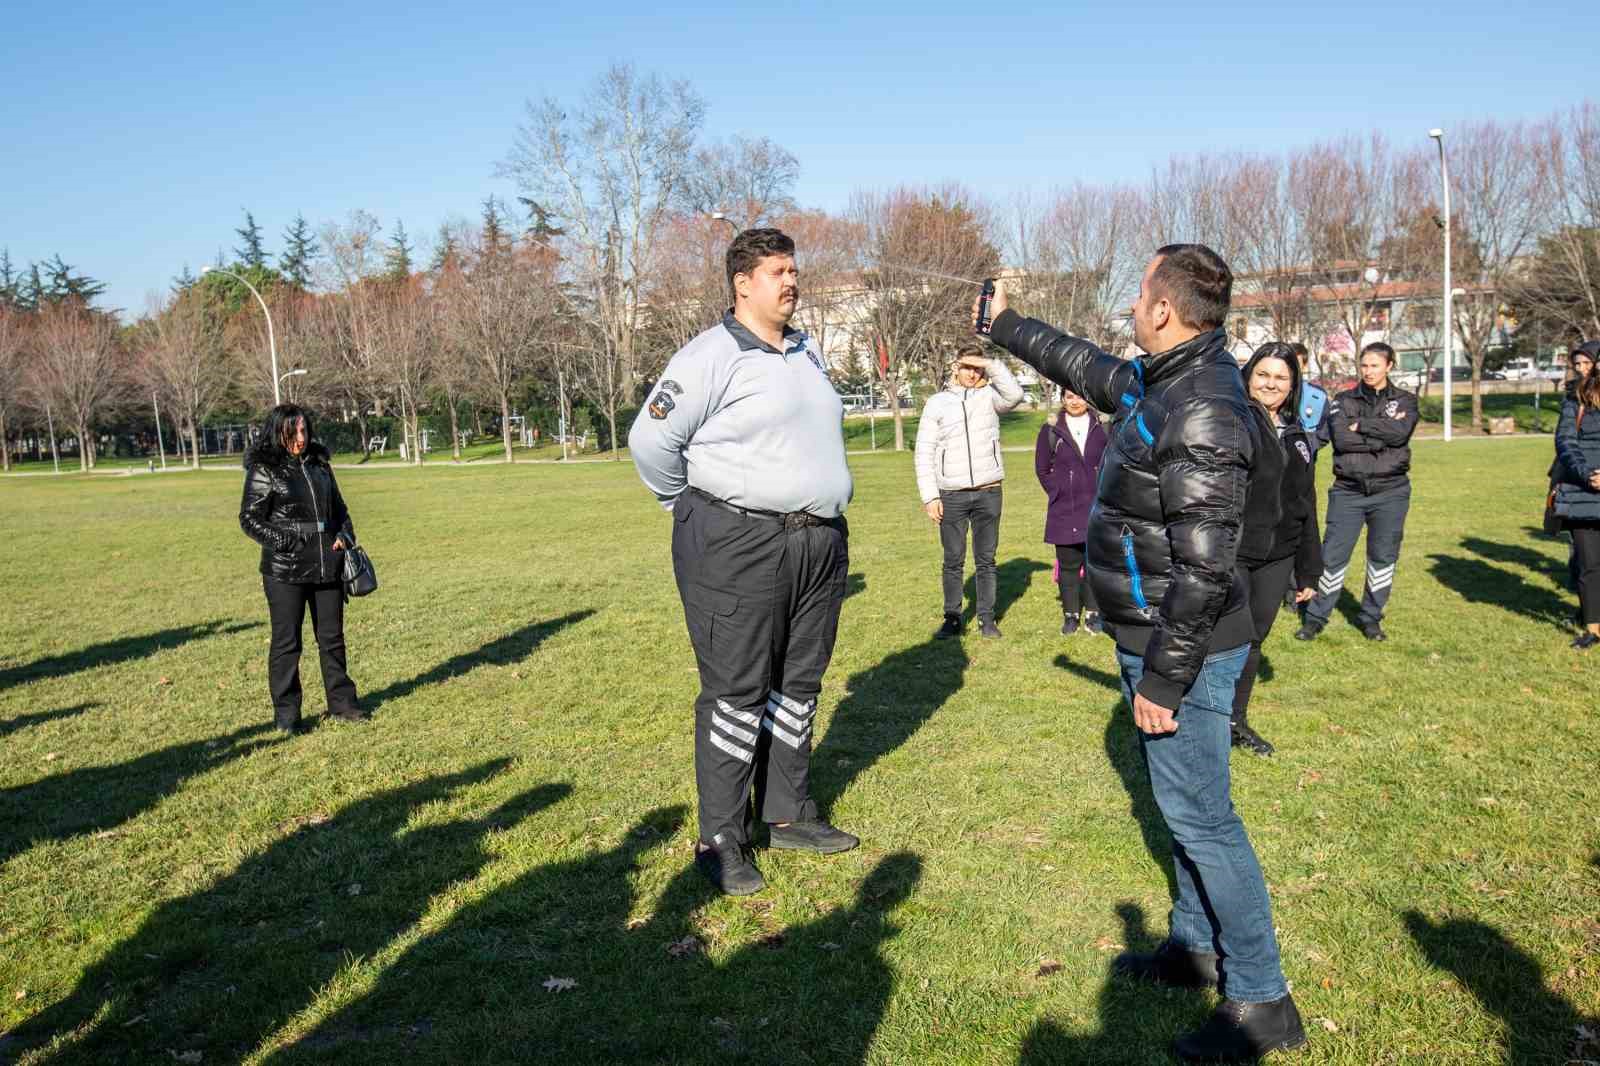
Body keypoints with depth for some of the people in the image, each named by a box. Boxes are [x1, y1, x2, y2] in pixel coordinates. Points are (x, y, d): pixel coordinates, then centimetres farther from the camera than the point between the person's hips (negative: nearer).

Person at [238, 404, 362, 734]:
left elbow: (339, 507, 21)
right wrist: (284, 542, -16)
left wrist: (345, 536, 4)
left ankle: (341, 701, 24)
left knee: (332, 637, 13)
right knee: (286, 642, 1)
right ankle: (286, 714, 11)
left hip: (327, 567, 5)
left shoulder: (319, 464, 11)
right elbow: (249, 519, -6)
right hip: (285, 571, -5)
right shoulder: (263, 470, -6)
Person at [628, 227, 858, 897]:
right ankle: (720, 841, 9)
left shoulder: (807, 353, 15)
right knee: (737, 693, -3)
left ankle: (789, 814, 29)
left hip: (820, 544, 8)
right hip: (737, 547, -8)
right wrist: (695, 510, 0)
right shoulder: (712, 356, -11)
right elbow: (651, 440, -11)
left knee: (798, 684, 14)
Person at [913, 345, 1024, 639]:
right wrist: (929, 496, -6)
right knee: (953, 561, 6)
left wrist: (992, 365, -15)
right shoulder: (937, 403, 3)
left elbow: (1015, 395, -18)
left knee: (986, 560, 8)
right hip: (951, 496, 0)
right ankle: (952, 618, 16)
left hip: (988, 493, 0)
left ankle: (987, 618, 16)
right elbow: (924, 453, 1)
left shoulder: (989, 396, 5)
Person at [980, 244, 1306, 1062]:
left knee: (1198, 812, -2)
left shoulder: (1201, 415, -25)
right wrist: (1005, 327, 34)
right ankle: (1197, 944, 37)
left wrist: (1162, 679, -22)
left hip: (1183, 649, -10)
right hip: (1155, 633, 10)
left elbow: (1205, 569, -27)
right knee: (1185, 801, 20)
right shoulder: (1163, 380, 5)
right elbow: (1088, 369, 26)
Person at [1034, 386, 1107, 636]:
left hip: (1097, 509, 1)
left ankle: (1092, 613, 17)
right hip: (1065, 512, -1)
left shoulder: (1101, 428, 2)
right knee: (1068, 564, 5)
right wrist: (1057, 492, 2)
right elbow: (1042, 468, 8)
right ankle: (1070, 614, 16)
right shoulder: (1051, 430, 0)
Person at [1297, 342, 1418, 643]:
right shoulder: (1343, 400, 6)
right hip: (1348, 491, 0)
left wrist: (1360, 425, -10)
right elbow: (1340, 438, -11)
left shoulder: (1405, 400, 7)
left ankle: (1371, 618, 21)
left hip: (1390, 491, 1)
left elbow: (1399, 432, -14)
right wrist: (1381, 438, -14)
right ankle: (1315, 617, 10)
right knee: (1333, 555, -2)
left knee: (1383, 556, 7)